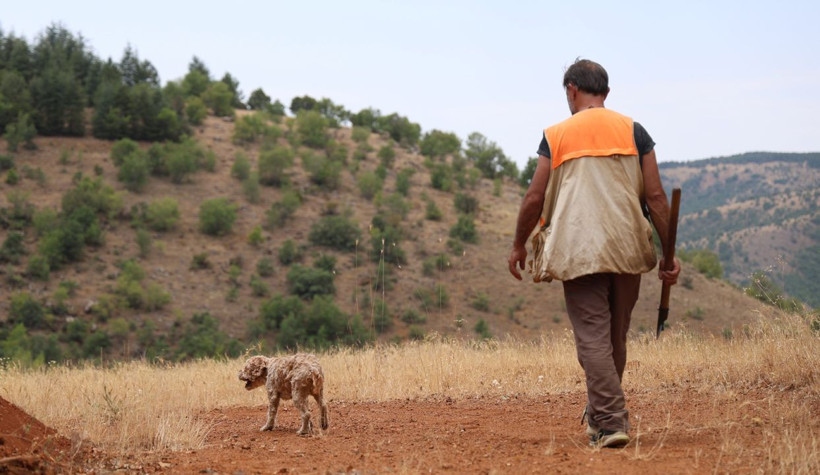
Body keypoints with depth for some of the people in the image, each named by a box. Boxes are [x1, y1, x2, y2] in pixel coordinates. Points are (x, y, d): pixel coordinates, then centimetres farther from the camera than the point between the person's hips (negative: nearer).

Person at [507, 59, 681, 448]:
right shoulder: (633, 131, 7)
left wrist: (519, 245, 17)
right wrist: (669, 254, 6)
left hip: (579, 251, -2)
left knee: (593, 338, -4)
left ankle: (611, 423, -14)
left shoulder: (556, 135, 4)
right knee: (615, 337, 16)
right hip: (628, 250, 3)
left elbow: (535, 198, 3)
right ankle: (599, 414, 29)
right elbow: (655, 196, 1)